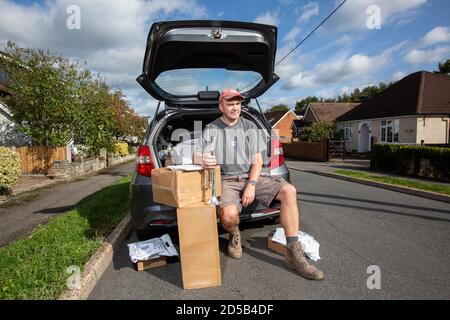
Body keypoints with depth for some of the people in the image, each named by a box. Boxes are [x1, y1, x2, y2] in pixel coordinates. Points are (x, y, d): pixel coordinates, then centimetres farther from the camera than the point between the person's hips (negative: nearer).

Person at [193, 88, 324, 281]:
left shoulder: (250, 127, 8)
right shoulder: (211, 130, 2)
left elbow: (257, 160, 4)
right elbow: (197, 156, -11)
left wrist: (252, 185, -13)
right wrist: (203, 160, -38)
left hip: (250, 177, 3)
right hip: (226, 181, -3)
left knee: (289, 191, -20)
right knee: (228, 214, -35)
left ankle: (293, 253, -15)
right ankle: (234, 236, 6)